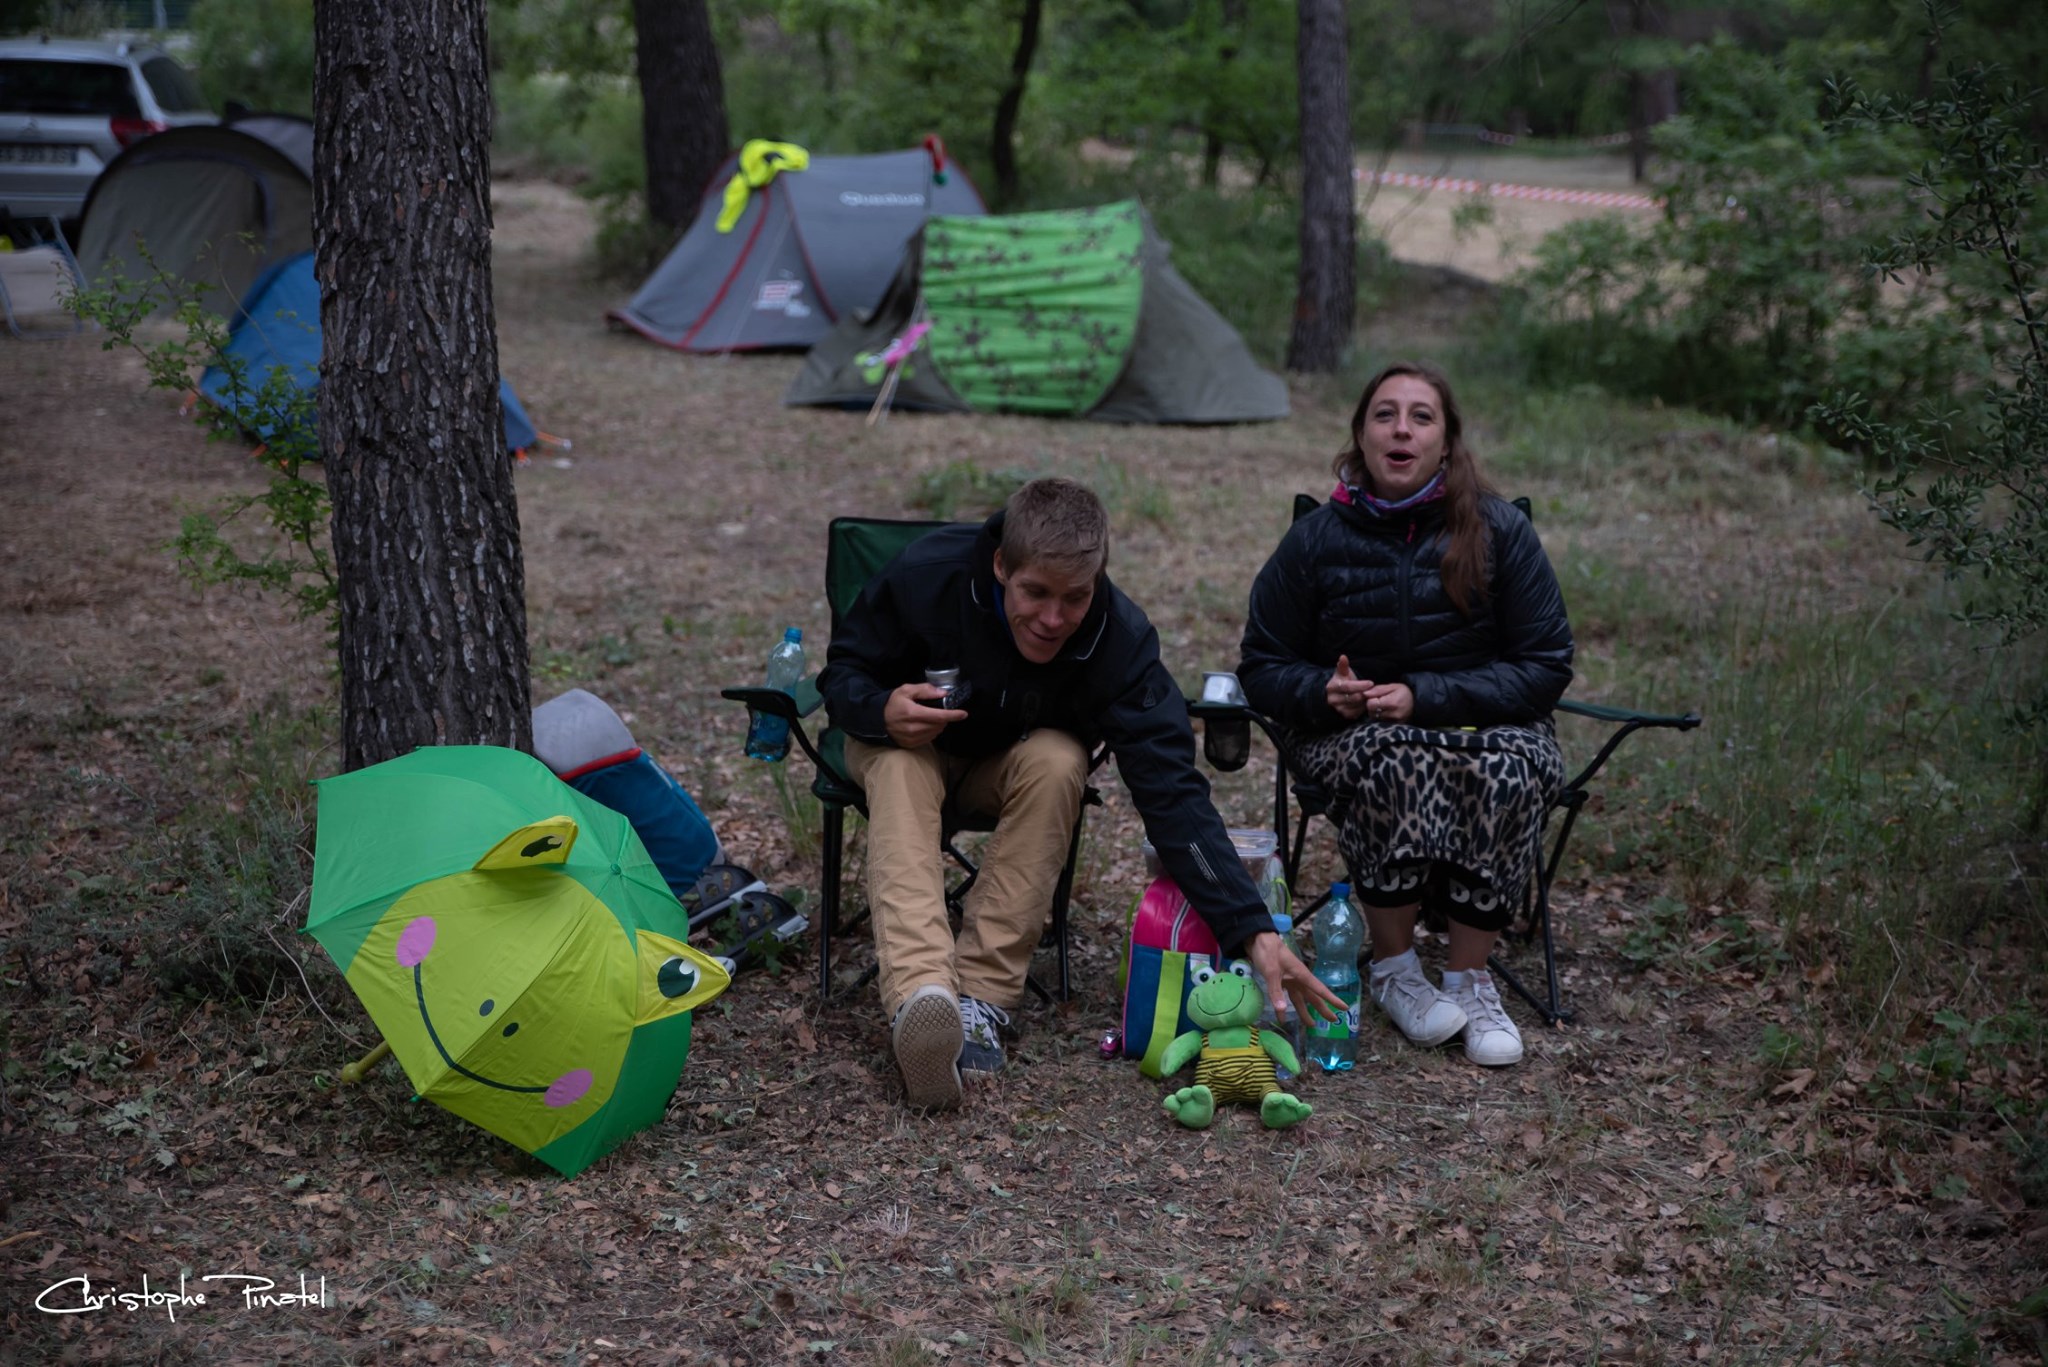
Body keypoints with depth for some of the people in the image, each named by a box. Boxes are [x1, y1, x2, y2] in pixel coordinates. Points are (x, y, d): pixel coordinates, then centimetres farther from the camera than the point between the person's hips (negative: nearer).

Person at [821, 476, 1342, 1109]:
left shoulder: (1120, 638, -29)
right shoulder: (925, 576, -30)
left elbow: (1172, 794, -33)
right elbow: (843, 672, -13)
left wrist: (1253, 931, -42)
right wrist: (882, 710, -38)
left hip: (1020, 761, 1)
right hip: (906, 742, -1)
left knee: (1058, 762, -33)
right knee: (902, 761, -35)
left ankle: (981, 997, -33)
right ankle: (920, 995, -54)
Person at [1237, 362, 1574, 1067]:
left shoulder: (1500, 530, -3)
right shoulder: (1317, 539, -1)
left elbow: (1545, 667, -4)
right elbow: (1262, 666, 7)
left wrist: (1424, 696, -16)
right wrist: (1323, 691, -17)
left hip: (1486, 720, 0)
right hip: (1352, 731, 0)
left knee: (1508, 769, -35)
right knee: (1398, 763, -36)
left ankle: (1470, 977, -18)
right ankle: (1392, 967, -15)